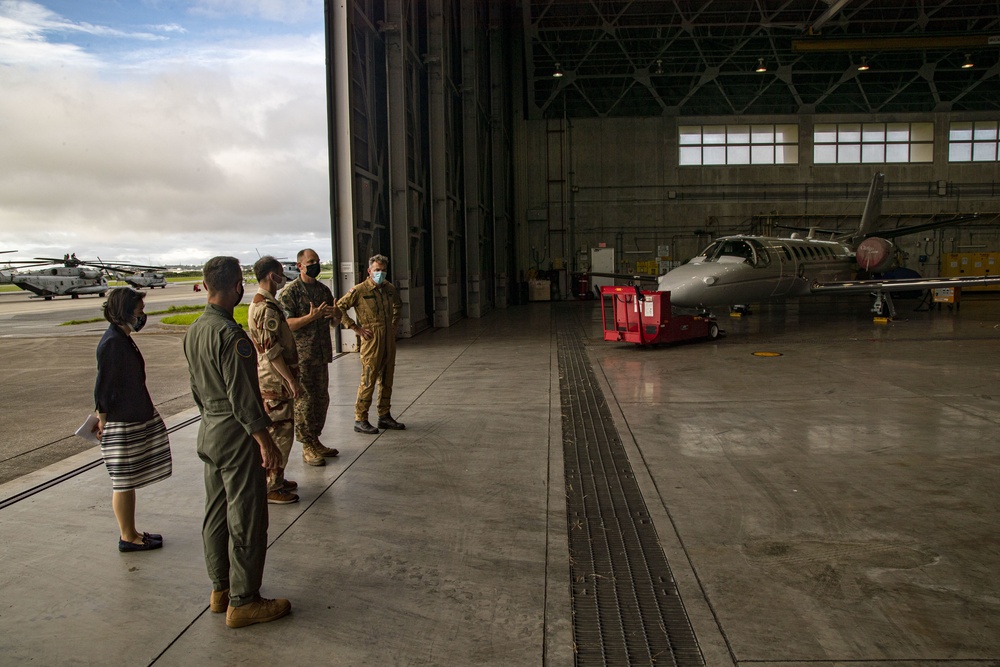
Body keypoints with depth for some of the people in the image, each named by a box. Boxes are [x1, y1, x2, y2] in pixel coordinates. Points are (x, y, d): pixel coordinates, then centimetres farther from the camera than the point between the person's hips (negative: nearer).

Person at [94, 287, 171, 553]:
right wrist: (103, 421, -13)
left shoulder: (123, 338, 10)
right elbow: (103, 387, -18)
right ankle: (128, 537, 15)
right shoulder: (112, 342, -19)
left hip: (136, 420, 9)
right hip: (122, 425, -9)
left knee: (129, 481, 17)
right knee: (124, 483, 3)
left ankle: (130, 532, 27)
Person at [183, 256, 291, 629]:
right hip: (236, 434, -9)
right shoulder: (230, 335, -22)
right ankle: (243, 602, 10)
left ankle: (220, 588, 31)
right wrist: (265, 442, -18)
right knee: (246, 520, 0)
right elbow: (242, 397, -23)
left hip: (208, 430, 10)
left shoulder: (193, 332, 6)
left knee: (216, 513, 18)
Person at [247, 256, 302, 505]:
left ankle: (275, 479, 28)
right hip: (275, 381, -11)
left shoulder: (261, 303, 14)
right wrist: (291, 380, -20)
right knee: (279, 433, -3)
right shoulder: (267, 308, -20)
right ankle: (271, 488, 5)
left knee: (279, 432, 17)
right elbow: (272, 351, -24)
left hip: (275, 380, 11)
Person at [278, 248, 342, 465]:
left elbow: (334, 323, 17)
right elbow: (286, 324, -15)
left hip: (321, 355, 7)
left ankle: (315, 441, 26)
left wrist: (335, 314, -6)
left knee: (321, 399, 12)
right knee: (304, 401, -3)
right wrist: (311, 317, -25)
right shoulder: (290, 291, -8)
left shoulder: (323, 290, 13)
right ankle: (308, 449, 6)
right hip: (301, 356, -7)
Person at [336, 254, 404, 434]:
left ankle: (384, 417, 22)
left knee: (386, 380, 12)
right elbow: (339, 308, -10)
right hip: (371, 340, -7)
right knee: (368, 380, -5)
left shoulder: (390, 288, 9)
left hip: (389, 339, 7)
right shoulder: (359, 290, -10)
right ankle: (360, 420, 3)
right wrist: (356, 328, -11)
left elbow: (398, 305, 29)